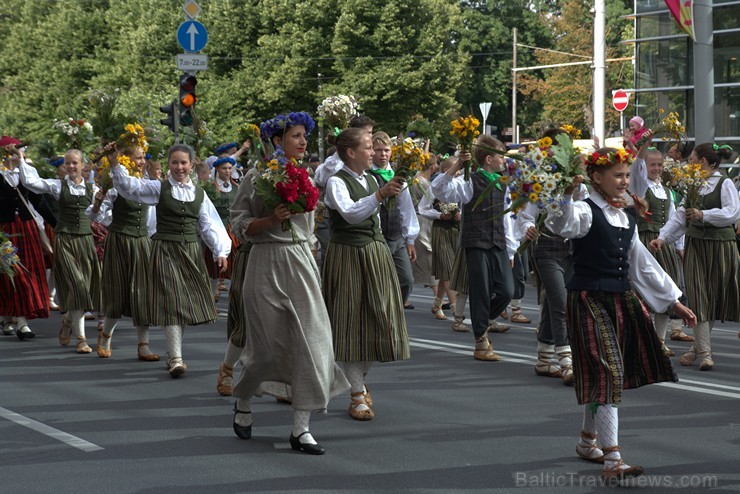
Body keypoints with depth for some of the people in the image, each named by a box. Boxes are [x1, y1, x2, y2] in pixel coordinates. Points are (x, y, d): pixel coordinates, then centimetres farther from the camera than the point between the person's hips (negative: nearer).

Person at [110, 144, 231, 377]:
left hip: (191, 251, 4)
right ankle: (176, 358, -12)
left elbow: (209, 225, 9)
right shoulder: (159, 189, -1)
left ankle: (173, 351, 24)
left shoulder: (199, 193, 9)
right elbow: (129, 186, -12)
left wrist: (220, 251, 1)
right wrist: (115, 164, -26)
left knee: (188, 302, 8)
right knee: (172, 302, -10)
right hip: (165, 250, -4)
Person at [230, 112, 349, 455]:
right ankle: (243, 402, 32)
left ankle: (300, 428, -2)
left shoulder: (304, 176, 10)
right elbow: (239, 225, -3)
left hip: (301, 263, 4)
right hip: (266, 263, -4)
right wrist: (271, 220, -18)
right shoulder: (256, 177, -3)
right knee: (269, 346, 1)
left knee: (311, 340, -6)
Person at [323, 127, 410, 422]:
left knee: (376, 318, 7)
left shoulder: (371, 180, 13)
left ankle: (360, 380, 27)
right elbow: (350, 213, -29)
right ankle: (358, 395, 1)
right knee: (352, 321, -4)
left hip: (375, 252, 7)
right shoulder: (336, 182, -11)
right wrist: (380, 195, -42)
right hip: (347, 254, -7)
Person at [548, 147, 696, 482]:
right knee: (607, 373, -14)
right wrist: (567, 194, -52)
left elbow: (642, 265, 20)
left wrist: (673, 302, 21)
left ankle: (587, 442, 34)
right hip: (589, 300, -8)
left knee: (608, 375, 16)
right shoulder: (586, 212, -11)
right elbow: (562, 225, -35)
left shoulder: (626, 219, 14)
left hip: (621, 300, 8)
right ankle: (612, 461, -15)